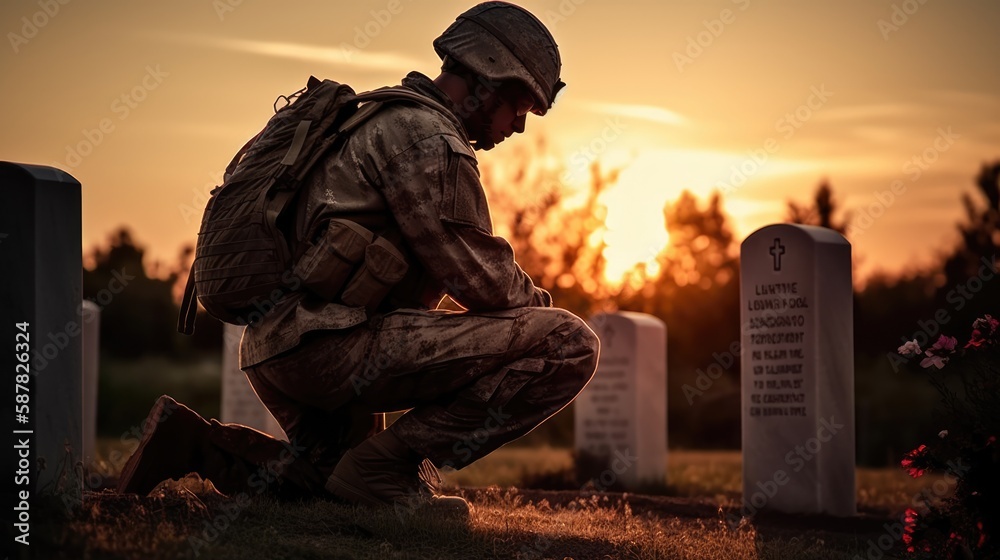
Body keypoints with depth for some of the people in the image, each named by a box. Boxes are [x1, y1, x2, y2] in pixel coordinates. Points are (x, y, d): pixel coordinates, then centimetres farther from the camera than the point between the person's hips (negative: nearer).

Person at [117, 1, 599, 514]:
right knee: (569, 346, -15)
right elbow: (479, 278, -10)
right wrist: (539, 304, 10)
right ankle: (385, 466, -11)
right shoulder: (427, 136, -8)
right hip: (332, 342, -11)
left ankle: (194, 442, 16)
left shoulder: (385, 120, 24)